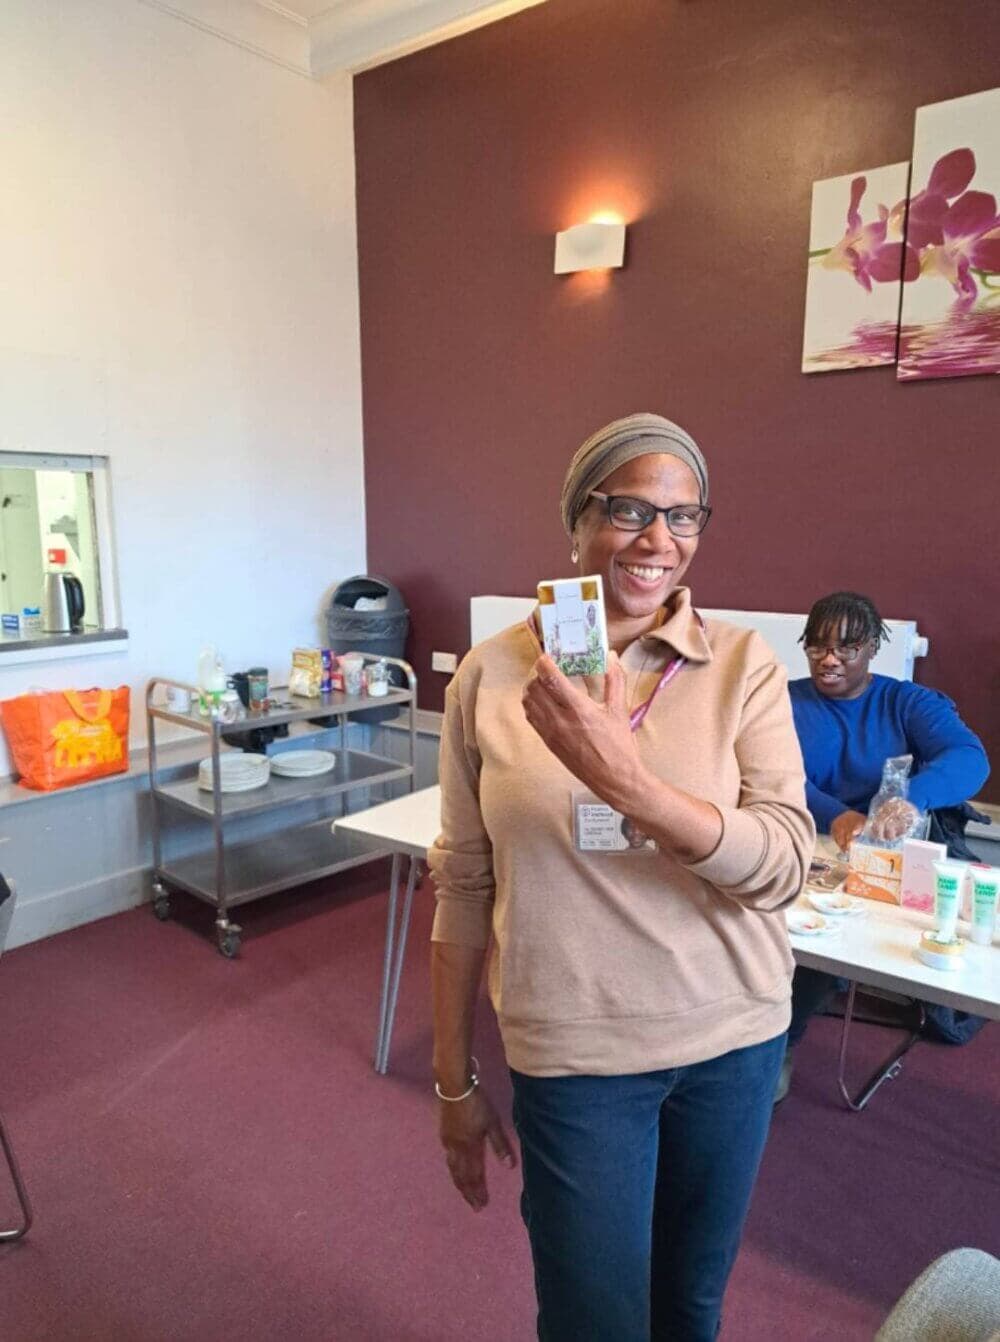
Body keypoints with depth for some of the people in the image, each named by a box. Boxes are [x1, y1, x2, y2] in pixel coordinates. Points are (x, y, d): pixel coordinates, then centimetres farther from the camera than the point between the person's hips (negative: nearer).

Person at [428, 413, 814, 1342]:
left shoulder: (745, 665, -8)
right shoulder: (493, 675, -9)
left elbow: (784, 865, -16)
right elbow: (463, 887, -4)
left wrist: (622, 780, -33)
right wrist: (454, 1080, 3)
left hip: (733, 1039, 2)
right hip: (572, 1056, -1)